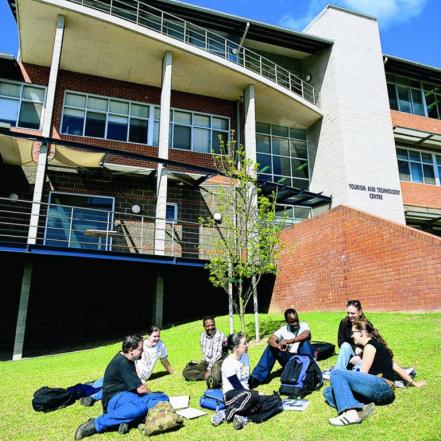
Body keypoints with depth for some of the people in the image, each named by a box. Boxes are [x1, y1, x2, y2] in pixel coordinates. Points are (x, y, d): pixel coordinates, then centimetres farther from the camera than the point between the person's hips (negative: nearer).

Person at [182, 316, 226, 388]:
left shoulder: (220, 336, -13)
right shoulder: (202, 337, 7)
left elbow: (217, 355, -20)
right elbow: (205, 354, 9)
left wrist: (209, 369, -25)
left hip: (219, 361, -6)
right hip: (207, 363, 7)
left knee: (215, 366, -42)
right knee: (186, 371, -11)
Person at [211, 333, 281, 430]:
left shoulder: (245, 356, 6)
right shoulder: (228, 363, -17)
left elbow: (248, 380, 10)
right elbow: (238, 387, -17)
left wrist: (254, 394, -6)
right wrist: (254, 394, -15)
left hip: (247, 394, 8)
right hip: (232, 394, -8)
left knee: (276, 400, -11)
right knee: (251, 396, -41)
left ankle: (244, 417, -25)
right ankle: (225, 414, -21)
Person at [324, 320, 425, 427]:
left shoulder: (370, 345, 1)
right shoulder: (378, 345, 27)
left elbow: (362, 374, -3)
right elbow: (396, 367, 33)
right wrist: (413, 382, 44)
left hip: (381, 386, -9)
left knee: (336, 373, -19)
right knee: (329, 392, -1)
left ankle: (350, 413, -35)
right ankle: (362, 407, -21)